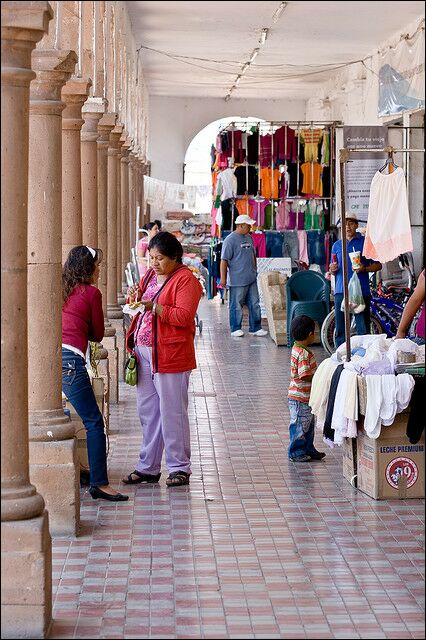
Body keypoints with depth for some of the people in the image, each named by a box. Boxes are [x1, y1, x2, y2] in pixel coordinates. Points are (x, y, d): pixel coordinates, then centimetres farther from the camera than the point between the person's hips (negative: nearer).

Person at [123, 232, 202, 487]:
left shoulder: (186, 280, -9)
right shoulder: (150, 275, 16)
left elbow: (184, 317, -19)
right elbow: (140, 308, 25)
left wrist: (153, 306, -23)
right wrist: (135, 297, 3)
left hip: (169, 356, -8)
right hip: (144, 353, 8)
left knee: (172, 413, -2)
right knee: (148, 413, 12)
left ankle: (180, 468, 7)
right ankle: (148, 467, 20)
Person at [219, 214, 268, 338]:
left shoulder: (249, 238, 12)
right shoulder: (230, 240, -11)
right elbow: (224, 260, -14)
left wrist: (255, 271, 25)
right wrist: (223, 279, -17)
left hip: (251, 278, 7)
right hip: (237, 280, -7)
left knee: (254, 304, 8)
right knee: (236, 305, 2)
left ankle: (255, 328, 16)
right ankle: (235, 329, 12)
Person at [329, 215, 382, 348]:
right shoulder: (336, 245, 16)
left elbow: (378, 265, 5)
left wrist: (364, 269, -13)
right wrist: (332, 270, -3)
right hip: (341, 292, 3)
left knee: (363, 329, -6)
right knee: (340, 330, 4)